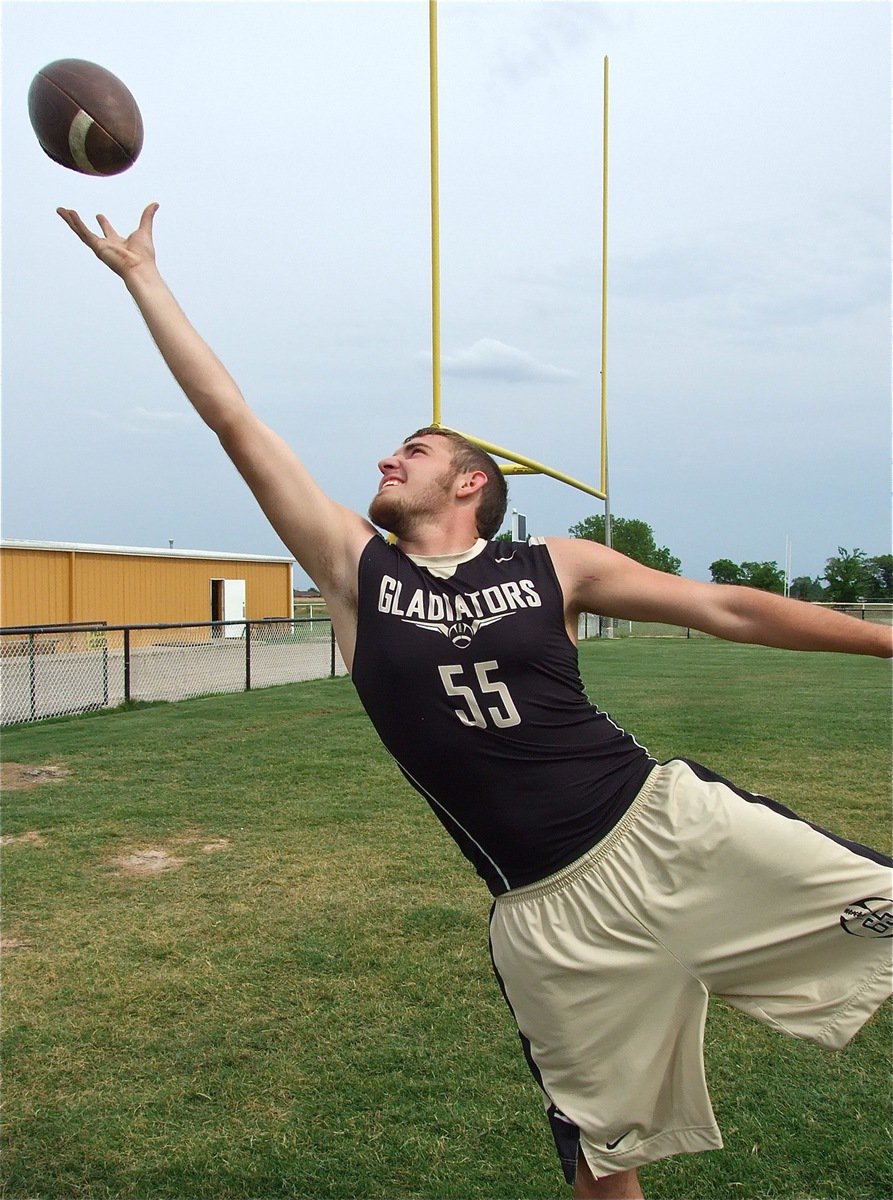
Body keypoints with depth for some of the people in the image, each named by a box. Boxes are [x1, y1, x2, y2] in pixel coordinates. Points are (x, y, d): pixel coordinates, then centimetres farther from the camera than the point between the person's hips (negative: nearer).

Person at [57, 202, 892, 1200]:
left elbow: (728, 609, 7)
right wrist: (141, 274, 7)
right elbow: (233, 419, 4)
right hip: (551, 911, 1)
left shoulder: (555, 567, 2)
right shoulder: (356, 571, 3)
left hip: (671, 825, 0)